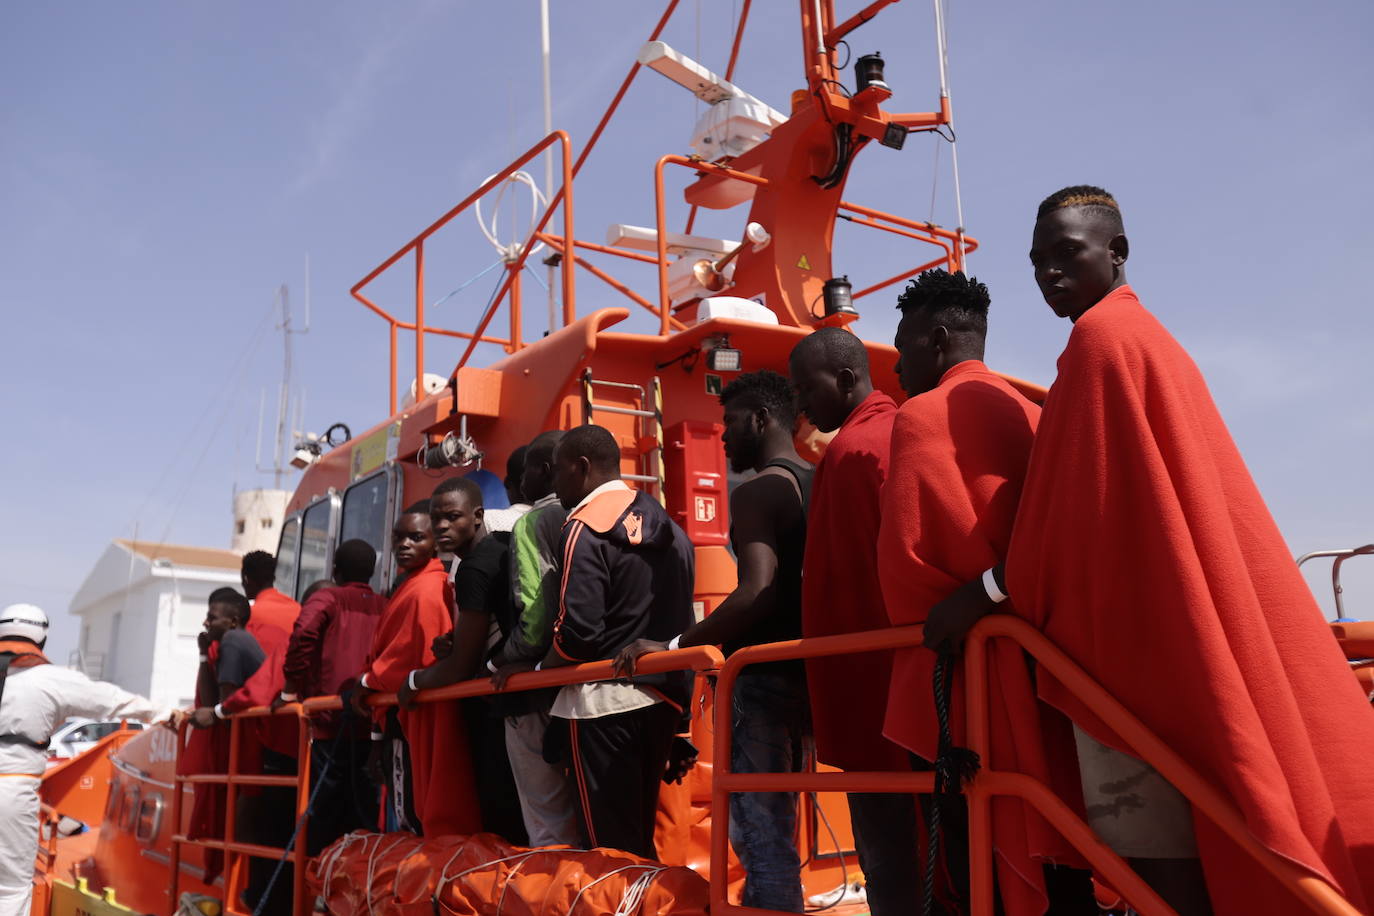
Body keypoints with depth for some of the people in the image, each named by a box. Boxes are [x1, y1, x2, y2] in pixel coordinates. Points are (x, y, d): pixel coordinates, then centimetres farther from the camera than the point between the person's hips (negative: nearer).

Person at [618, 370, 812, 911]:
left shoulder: (757, 491, -13)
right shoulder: (816, 486, 13)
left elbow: (757, 592, -25)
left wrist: (675, 648, -22)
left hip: (761, 679, -9)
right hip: (799, 674, 9)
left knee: (761, 835, -5)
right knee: (773, 826, 17)